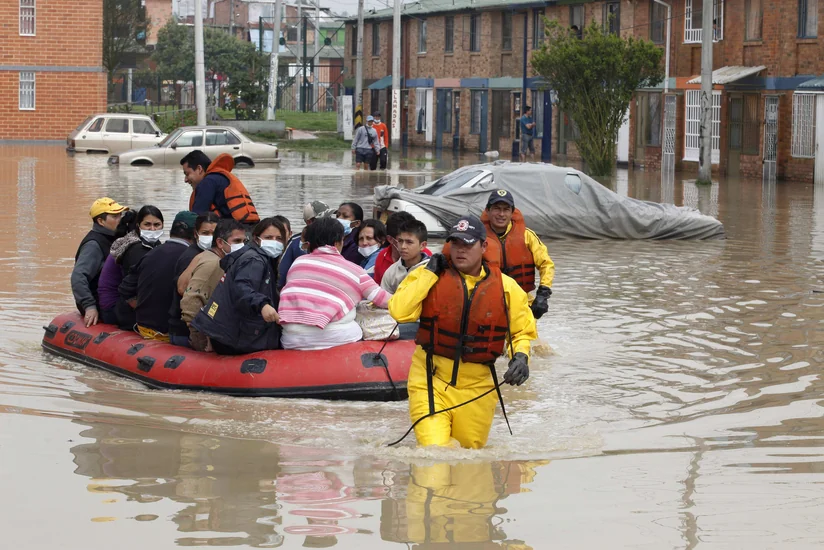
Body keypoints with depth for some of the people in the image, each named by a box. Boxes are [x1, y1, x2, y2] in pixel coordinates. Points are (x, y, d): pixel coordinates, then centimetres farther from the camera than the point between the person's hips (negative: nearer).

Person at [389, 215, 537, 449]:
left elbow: (523, 331, 13)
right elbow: (399, 311, -12)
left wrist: (520, 357, -7)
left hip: (477, 387, 2)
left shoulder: (506, 287, 3)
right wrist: (429, 273, -9)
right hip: (431, 379, -2)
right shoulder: (428, 276, 1)